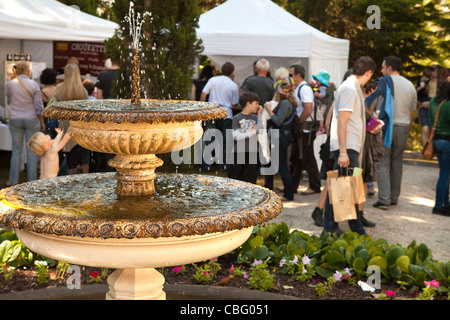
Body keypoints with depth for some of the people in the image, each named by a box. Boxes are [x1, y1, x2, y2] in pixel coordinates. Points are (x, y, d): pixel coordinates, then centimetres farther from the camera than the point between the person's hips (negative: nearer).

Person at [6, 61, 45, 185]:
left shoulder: (10, 84, -4)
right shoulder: (34, 85, -8)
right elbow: (39, 106, -6)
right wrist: (42, 122, 3)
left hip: (15, 119, 2)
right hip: (32, 120, -1)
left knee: (16, 149, 9)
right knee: (31, 151, 4)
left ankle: (13, 180, 13)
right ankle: (32, 180, 7)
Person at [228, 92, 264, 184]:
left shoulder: (255, 118, 8)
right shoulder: (237, 118, -3)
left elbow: (260, 131, -7)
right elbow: (235, 136, -13)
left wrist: (259, 115, -5)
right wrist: (252, 132, -9)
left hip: (252, 154, 4)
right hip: (238, 154, -3)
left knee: (250, 181, 8)